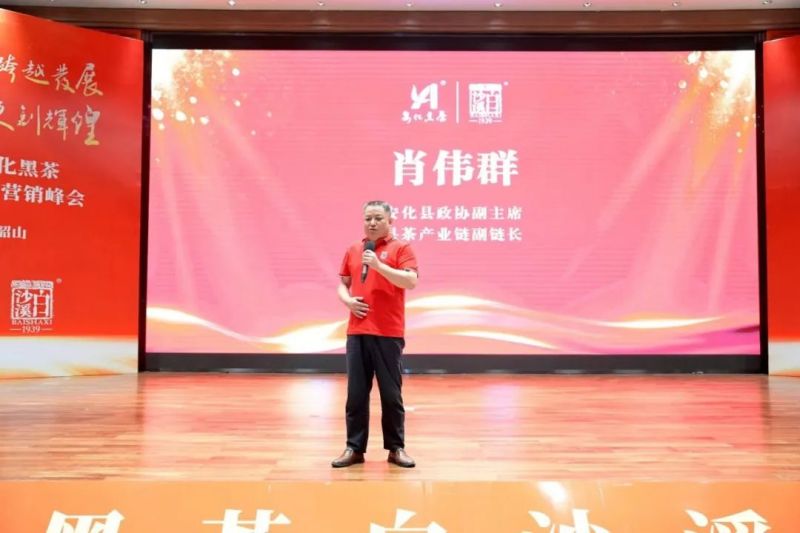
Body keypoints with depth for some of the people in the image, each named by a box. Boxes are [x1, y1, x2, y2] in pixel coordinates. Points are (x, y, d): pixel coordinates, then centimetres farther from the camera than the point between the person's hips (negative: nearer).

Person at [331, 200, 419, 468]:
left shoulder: (401, 248, 0)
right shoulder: (353, 250, 13)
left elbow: (411, 281, -14)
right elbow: (343, 284, 20)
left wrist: (379, 265, -21)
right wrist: (347, 300, -1)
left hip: (389, 334, -3)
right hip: (357, 332, 4)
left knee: (391, 393, 4)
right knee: (356, 393, 5)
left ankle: (396, 448, 16)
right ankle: (354, 448, 15)